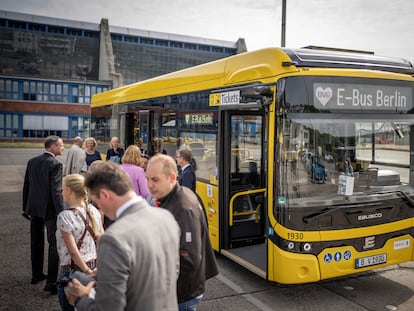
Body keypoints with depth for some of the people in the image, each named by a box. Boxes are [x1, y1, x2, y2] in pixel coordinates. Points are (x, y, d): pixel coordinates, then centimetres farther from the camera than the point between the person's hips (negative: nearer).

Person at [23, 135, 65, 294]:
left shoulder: (32, 161, 6)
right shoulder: (55, 164, -16)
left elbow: (26, 186, 10)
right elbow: (56, 191, -20)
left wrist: (26, 208, 18)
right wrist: (61, 213, -18)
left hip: (34, 208, 7)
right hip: (49, 209, -7)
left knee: (36, 242, 18)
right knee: (54, 244, 0)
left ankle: (36, 275, 32)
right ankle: (51, 282, -1)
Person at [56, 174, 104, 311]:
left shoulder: (64, 216, -17)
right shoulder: (93, 211, -1)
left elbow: (73, 252, -19)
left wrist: (87, 272, -13)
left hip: (72, 270, -5)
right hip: (94, 265, 5)